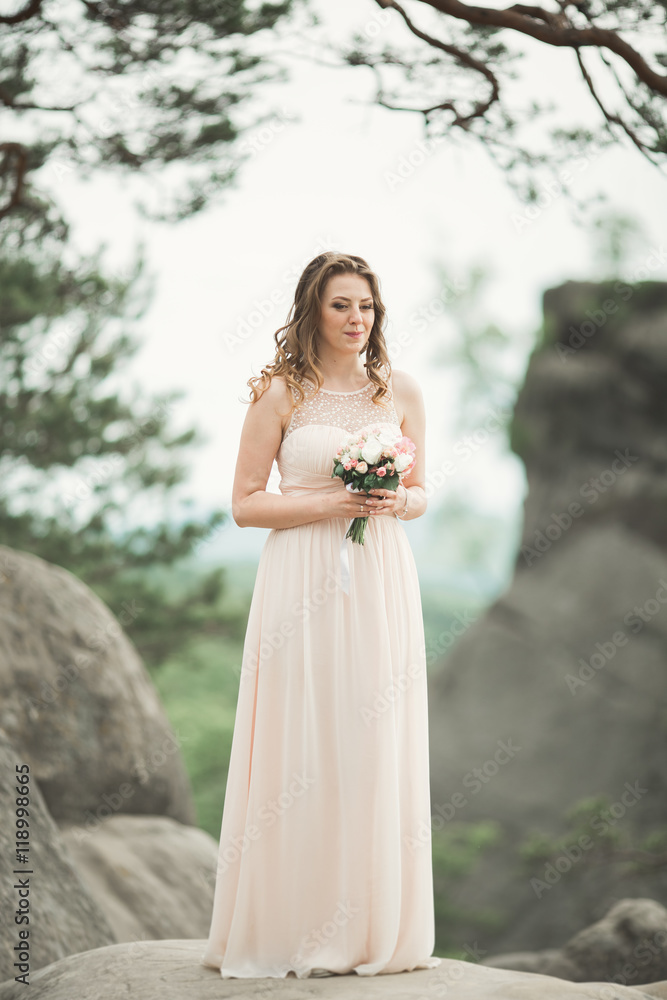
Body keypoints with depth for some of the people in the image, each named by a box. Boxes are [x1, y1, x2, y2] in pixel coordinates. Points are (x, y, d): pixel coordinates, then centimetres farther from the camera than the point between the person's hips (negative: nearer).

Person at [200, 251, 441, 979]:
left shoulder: (401, 391, 11)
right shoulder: (280, 392, 0)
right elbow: (246, 503, -1)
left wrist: (396, 503, -5)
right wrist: (332, 504, -13)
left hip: (381, 584, 3)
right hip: (303, 584, -3)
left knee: (377, 749, 4)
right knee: (301, 751, -3)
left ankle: (377, 931, 13)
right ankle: (292, 930, 7)